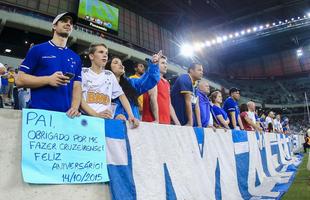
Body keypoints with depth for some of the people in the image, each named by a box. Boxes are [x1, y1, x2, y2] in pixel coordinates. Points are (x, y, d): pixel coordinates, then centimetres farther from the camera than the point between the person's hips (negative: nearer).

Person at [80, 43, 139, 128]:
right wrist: (96, 114, -19)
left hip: (106, 119, 4)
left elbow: (121, 95, 14)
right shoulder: (83, 72, 7)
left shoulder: (109, 75, 17)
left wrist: (131, 115, -1)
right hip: (87, 118, -3)